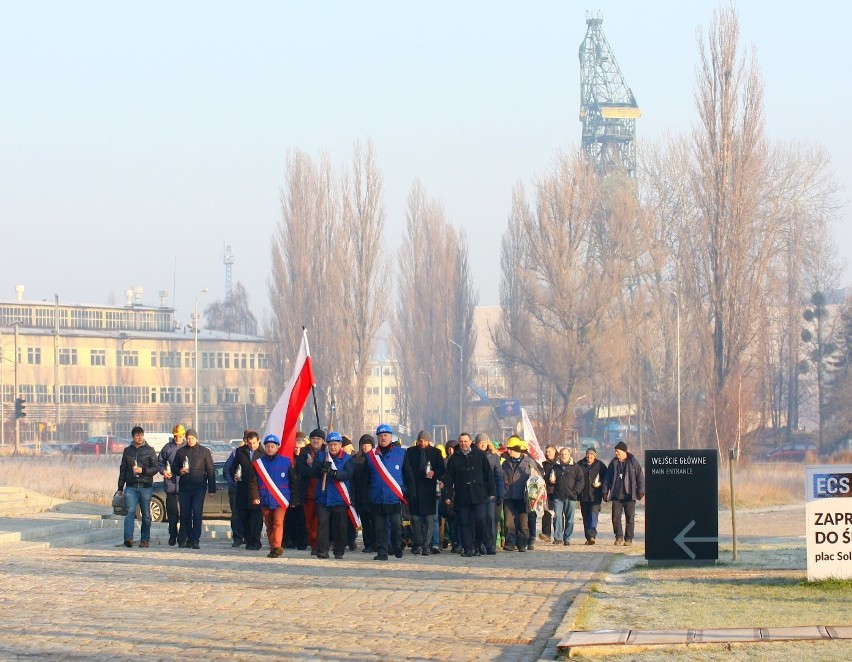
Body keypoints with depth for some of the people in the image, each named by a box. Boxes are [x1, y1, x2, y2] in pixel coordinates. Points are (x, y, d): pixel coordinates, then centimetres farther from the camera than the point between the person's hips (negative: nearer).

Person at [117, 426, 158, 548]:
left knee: (146, 515, 3)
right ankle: (128, 538, -23)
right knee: (130, 513, -13)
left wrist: (142, 470, -14)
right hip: (131, 486, 1)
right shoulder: (128, 451, 13)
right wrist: (120, 487, 14)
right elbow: (123, 470, 17)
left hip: (146, 486, -1)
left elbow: (155, 468, 2)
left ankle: (145, 539, 10)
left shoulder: (149, 450, 6)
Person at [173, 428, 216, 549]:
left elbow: (210, 470, 5)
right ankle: (183, 539, 13)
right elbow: (174, 466, 18)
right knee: (185, 515, 5)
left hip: (199, 488, -3)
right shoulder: (181, 451, 10)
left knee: (197, 514, -10)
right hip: (184, 488, 3)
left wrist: (212, 488, 0)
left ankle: (195, 540, -10)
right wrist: (180, 471, -7)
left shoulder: (204, 452, 4)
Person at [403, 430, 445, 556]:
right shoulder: (410, 452, 8)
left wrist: (434, 473, -15)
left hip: (429, 489, -1)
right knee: (415, 517, 4)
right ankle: (417, 544, 15)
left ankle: (426, 545, -7)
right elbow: (407, 470, 6)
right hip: (414, 488, 1)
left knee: (429, 518, -7)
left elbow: (441, 469, 7)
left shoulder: (435, 452, 7)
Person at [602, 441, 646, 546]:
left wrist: (641, 491, -5)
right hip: (616, 496, 3)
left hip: (630, 496, -3)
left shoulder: (633, 462, -1)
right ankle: (619, 537, 8)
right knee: (616, 517, -2)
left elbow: (640, 477, 1)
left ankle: (628, 538, 7)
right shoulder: (613, 463, 8)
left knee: (630, 518, 0)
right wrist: (605, 491, 8)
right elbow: (607, 478, 13)